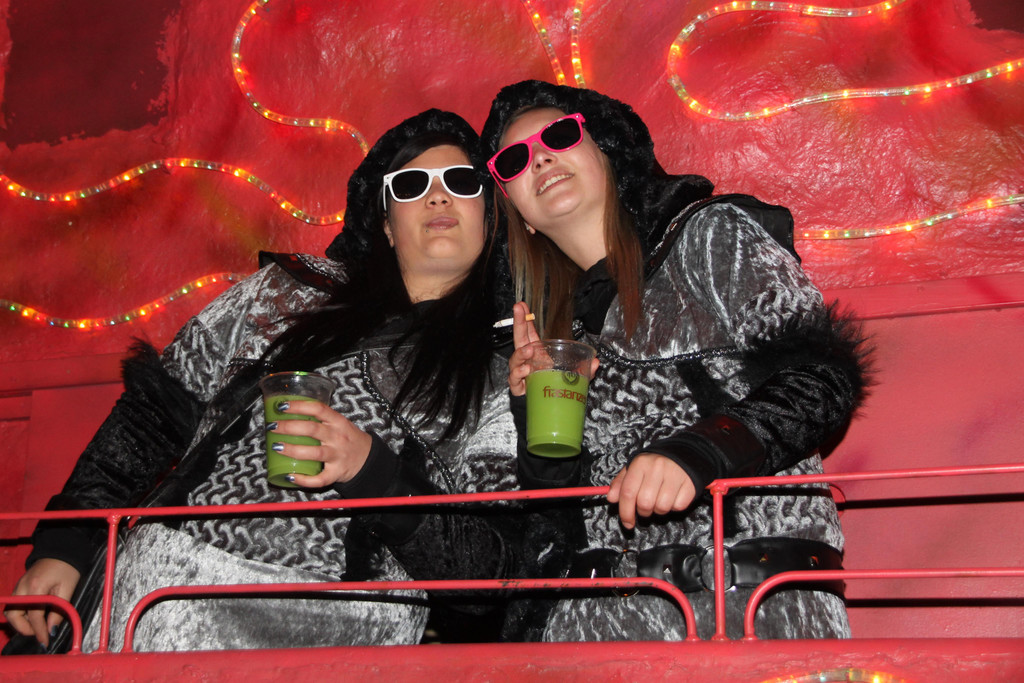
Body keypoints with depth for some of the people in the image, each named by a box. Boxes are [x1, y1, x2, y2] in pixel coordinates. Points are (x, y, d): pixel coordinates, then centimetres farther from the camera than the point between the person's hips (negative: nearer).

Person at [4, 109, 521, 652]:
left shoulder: (500, 374, 8)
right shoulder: (290, 286, 14)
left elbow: (490, 567, -1)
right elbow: (152, 415, 15)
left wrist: (371, 469, -13)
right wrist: (65, 544, 8)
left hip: (341, 629, -2)